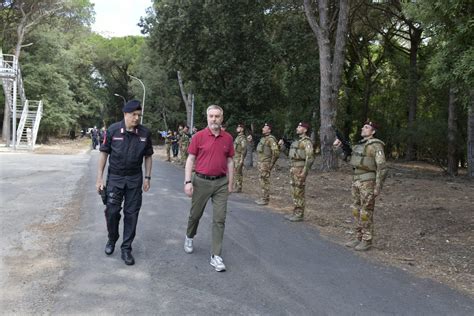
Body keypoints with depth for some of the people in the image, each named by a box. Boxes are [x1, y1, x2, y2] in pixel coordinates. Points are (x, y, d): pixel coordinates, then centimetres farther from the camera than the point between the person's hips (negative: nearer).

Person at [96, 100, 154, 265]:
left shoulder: (145, 132, -5)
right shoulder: (113, 130, -9)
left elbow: (148, 156, 5)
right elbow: (104, 153, -3)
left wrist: (147, 177, 1)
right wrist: (99, 178, -5)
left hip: (135, 178, 1)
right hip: (115, 177, -1)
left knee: (131, 213, 4)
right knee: (112, 211, 4)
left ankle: (126, 248, 16)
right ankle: (112, 239, 32)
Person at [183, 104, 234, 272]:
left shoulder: (228, 138, 2)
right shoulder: (199, 136, -5)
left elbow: (230, 161, 9)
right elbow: (190, 159, -4)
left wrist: (230, 183, 7)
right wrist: (187, 181, -11)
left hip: (221, 183, 2)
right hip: (201, 181, -1)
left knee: (219, 219, -1)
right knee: (195, 214, 15)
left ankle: (216, 256, 6)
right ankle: (189, 237, 46)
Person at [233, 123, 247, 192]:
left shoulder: (243, 138, -13)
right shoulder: (237, 137, 18)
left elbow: (244, 149, -19)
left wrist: (242, 159, -23)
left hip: (239, 158, -10)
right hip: (235, 158, 10)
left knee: (238, 173, -7)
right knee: (235, 173, 12)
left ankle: (238, 188, -3)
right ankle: (235, 187, 18)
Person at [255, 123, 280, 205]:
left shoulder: (271, 139, -14)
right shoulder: (263, 138, 16)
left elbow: (276, 152, -20)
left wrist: (271, 164, -18)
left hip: (266, 163, -10)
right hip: (261, 162, 10)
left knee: (265, 181, -6)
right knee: (262, 181, 13)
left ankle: (265, 199, 0)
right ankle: (263, 198, 20)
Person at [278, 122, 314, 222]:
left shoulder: (306, 141, -11)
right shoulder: (297, 141, 19)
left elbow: (310, 157, -19)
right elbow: (289, 153, 25)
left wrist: (304, 171, -24)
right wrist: (282, 145, 12)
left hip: (300, 169, -9)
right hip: (293, 168, 9)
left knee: (299, 192, -5)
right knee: (294, 192, 12)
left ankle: (300, 215, 0)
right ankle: (295, 212, 18)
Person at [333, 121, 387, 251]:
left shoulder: (376, 145, -12)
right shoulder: (360, 144, 15)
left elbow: (382, 168, -16)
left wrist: (378, 187, -18)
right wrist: (338, 147, 2)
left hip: (368, 182, -9)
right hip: (357, 181, 9)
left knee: (366, 212, -4)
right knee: (356, 210, 10)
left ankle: (367, 241, 6)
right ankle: (359, 238, 19)